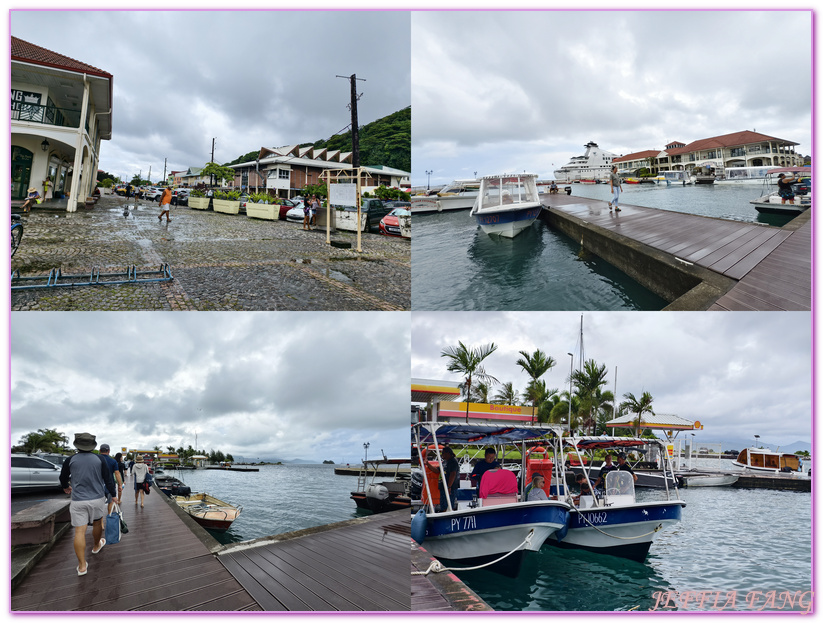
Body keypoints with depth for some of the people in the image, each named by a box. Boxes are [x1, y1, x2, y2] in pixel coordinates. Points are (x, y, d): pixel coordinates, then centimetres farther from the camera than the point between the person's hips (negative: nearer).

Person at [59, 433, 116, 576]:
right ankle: (96, 546, 47)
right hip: (97, 499, 1)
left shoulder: (70, 460, -3)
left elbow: (63, 478, 13)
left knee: (79, 531, -2)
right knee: (97, 523, 23)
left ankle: (82, 565, -4)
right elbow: (108, 479, -1)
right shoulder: (99, 459, -4)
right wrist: (113, 495, 11)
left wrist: (66, 487, 35)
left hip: (78, 501, -1)